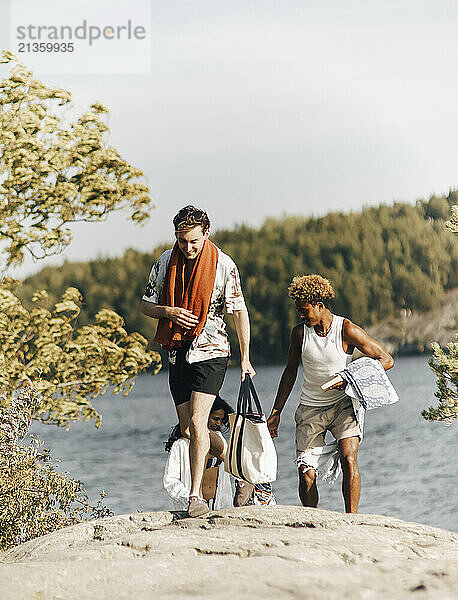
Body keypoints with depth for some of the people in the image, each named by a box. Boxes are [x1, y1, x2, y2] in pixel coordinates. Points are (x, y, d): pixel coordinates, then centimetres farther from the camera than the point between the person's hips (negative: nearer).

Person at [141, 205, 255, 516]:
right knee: (188, 429, 7)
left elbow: (240, 311, -5)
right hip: (178, 353, 5)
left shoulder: (223, 265, -9)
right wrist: (170, 312, -12)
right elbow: (147, 304, 10)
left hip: (211, 352, -5)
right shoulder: (166, 262, 3)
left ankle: (196, 495, -15)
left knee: (196, 423, -17)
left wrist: (245, 358, -5)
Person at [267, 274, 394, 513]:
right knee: (306, 475, -8)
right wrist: (276, 412, 14)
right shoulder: (300, 332, 0)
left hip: (343, 405, -3)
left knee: (349, 460, -24)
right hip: (310, 408, 3)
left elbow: (386, 359, -7)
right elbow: (291, 370, 14)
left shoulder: (347, 330, -10)